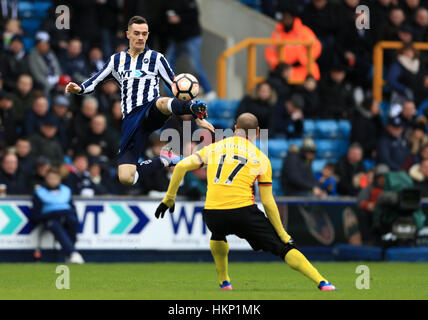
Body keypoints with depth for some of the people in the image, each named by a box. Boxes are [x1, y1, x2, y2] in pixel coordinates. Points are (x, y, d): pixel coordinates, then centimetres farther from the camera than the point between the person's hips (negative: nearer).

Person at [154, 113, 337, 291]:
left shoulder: (214, 148, 18)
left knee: (217, 235, 39)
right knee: (284, 248, 3)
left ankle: (224, 282, 34)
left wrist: (169, 199, 17)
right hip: (243, 211, -3)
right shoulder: (261, 159, 11)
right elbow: (268, 202, 6)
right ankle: (322, 283, -10)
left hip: (212, 214, 3)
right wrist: (284, 235, 9)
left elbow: (181, 166, 8)